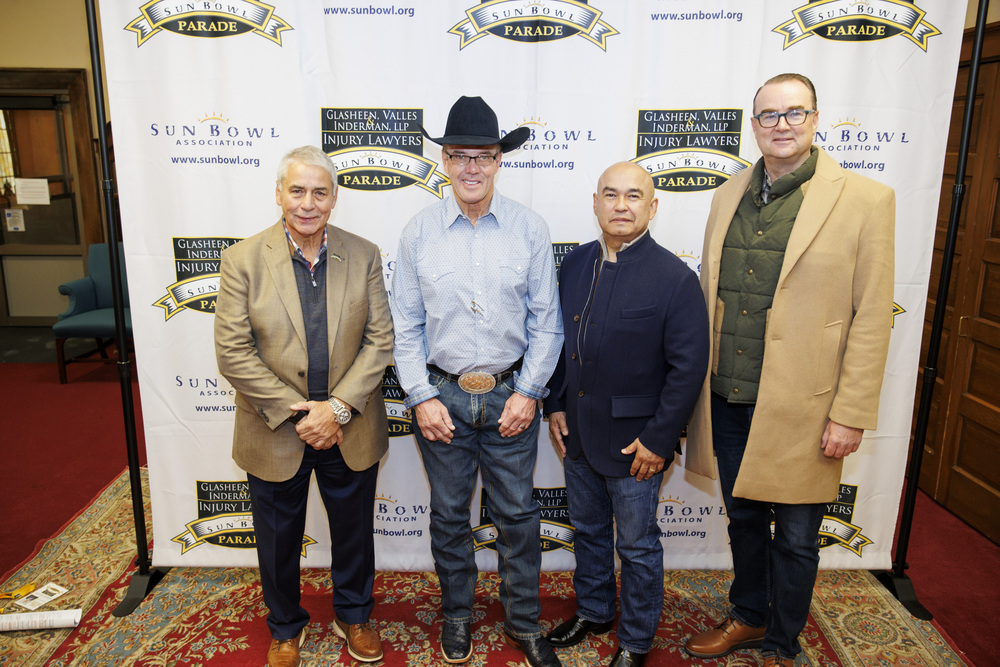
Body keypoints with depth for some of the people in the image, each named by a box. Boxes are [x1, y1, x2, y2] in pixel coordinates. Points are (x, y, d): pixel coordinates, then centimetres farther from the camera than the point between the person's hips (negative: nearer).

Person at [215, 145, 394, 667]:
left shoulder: (363, 256, -3)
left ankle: (353, 616, 45)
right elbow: (233, 353, -11)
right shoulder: (242, 260, -8)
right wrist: (295, 413, -16)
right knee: (278, 540, 19)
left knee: (354, 532, 19)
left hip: (351, 431, 1)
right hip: (274, 434, -1)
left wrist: (338, 408, -16)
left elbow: (379, 341, -6)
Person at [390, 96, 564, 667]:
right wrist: (422, 397, -5)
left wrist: (528, 392, -6)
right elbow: (406, 326, 1)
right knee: (449, 515, 15)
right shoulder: (419, 233, -1)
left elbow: (547, 322, -1)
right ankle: (457, 617, 38)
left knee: (518, 514, 12)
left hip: (511, 394, 0)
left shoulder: (530, 229, -3)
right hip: (442, 395, 1)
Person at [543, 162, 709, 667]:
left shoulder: (675, 278, -15)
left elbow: (689, 367, -14)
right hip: (578, 434, 6)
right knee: (587, 531, 23)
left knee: (637, 546, 13)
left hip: (634, 441, -5)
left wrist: (658, 439, -15)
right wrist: (556, 406, 6)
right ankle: (592, 612, 47)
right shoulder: (576, 264, 3)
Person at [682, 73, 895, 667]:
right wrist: (698, 383, 9)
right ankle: (748, 619, 44)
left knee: (795, 538, 12)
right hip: (728, 401, 4)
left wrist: (851, 415, -11)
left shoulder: (866, 200, -7)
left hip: (799, 407, -4)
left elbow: (872, 319, -8)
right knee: (743, 519, 21)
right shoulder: (730, 196, 8)